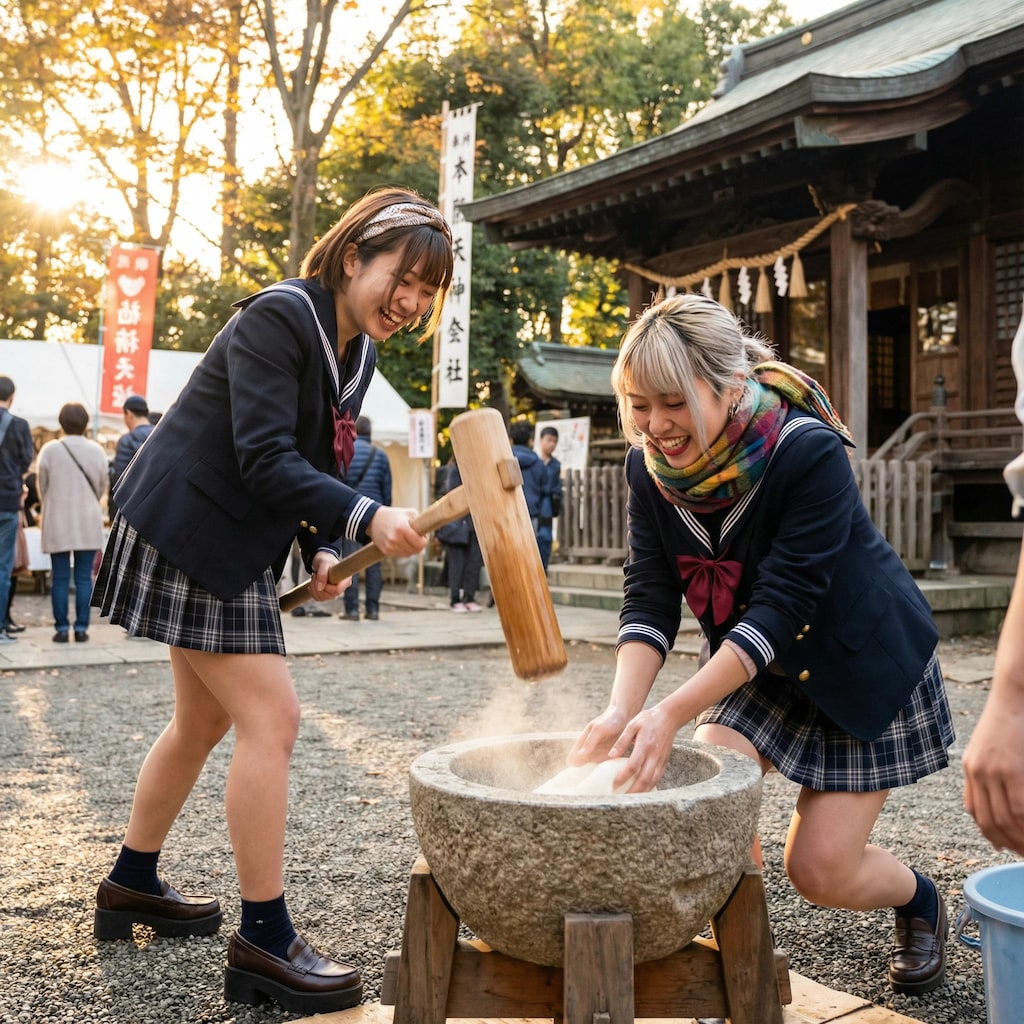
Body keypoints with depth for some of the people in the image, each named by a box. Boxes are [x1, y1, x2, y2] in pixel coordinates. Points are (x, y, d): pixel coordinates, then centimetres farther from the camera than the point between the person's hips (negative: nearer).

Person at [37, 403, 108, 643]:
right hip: (88, 523, 1)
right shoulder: (97, 451, -3)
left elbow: (42, 486, 3)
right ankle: (81, 627, 5)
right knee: (84, 577, 5)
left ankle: (62, 628, 4)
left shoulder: (50, 450, -6)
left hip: (57, 522, -1)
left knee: (60, 578, 4)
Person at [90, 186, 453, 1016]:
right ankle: (265, 941, 0)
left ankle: (132, 884, 37)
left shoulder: (357, 354, 9)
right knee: (271, 718, -12)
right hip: (190, 535, -10)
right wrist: (365, 519, -35)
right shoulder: (279, 318, -18)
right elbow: (264, 460, -26)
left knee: (204, 722, 19)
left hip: (233, 545, 10)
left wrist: (320, 551, -1)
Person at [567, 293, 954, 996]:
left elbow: (781, 606, -34)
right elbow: (650, 599, -16)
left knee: (820, 868, -4)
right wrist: (621, 711, -32)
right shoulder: (649, 467, -13)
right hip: (754, 667, 5)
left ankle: (921, 900, 30)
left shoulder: (809, 452, -30)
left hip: (862, 667, -4)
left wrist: (672, 713, -41)